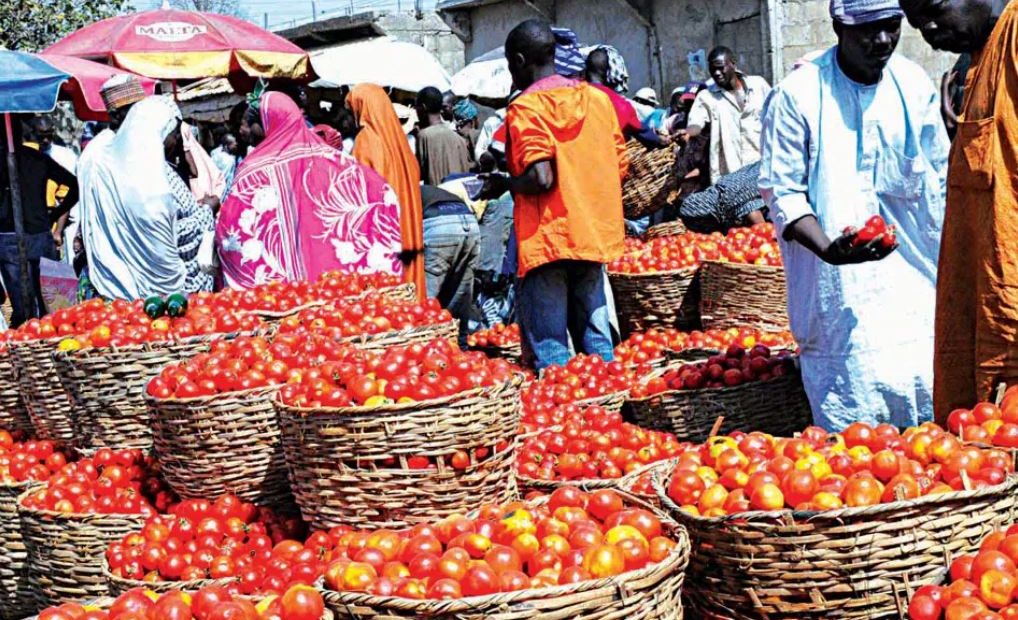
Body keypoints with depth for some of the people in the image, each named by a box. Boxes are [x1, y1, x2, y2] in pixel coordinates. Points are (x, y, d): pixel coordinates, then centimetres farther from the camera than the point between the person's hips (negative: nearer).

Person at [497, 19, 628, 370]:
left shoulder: (526, 108, -10)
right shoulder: (597, 98, 9)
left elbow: (540, 178, -20)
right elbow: (620, 166, 10)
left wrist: (503, 184, -2)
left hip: (547, 239, -6)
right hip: (594, 233, 6)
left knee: (550, 349, -2)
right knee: (596, 339, 13)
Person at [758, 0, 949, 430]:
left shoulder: (915, 84, 6)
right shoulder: (797, 95, -8)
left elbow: (941, 178, 16)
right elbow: (782, 190, -8)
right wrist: (827, 248, -24)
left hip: (915, 287, 5)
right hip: (842, 293, -5)